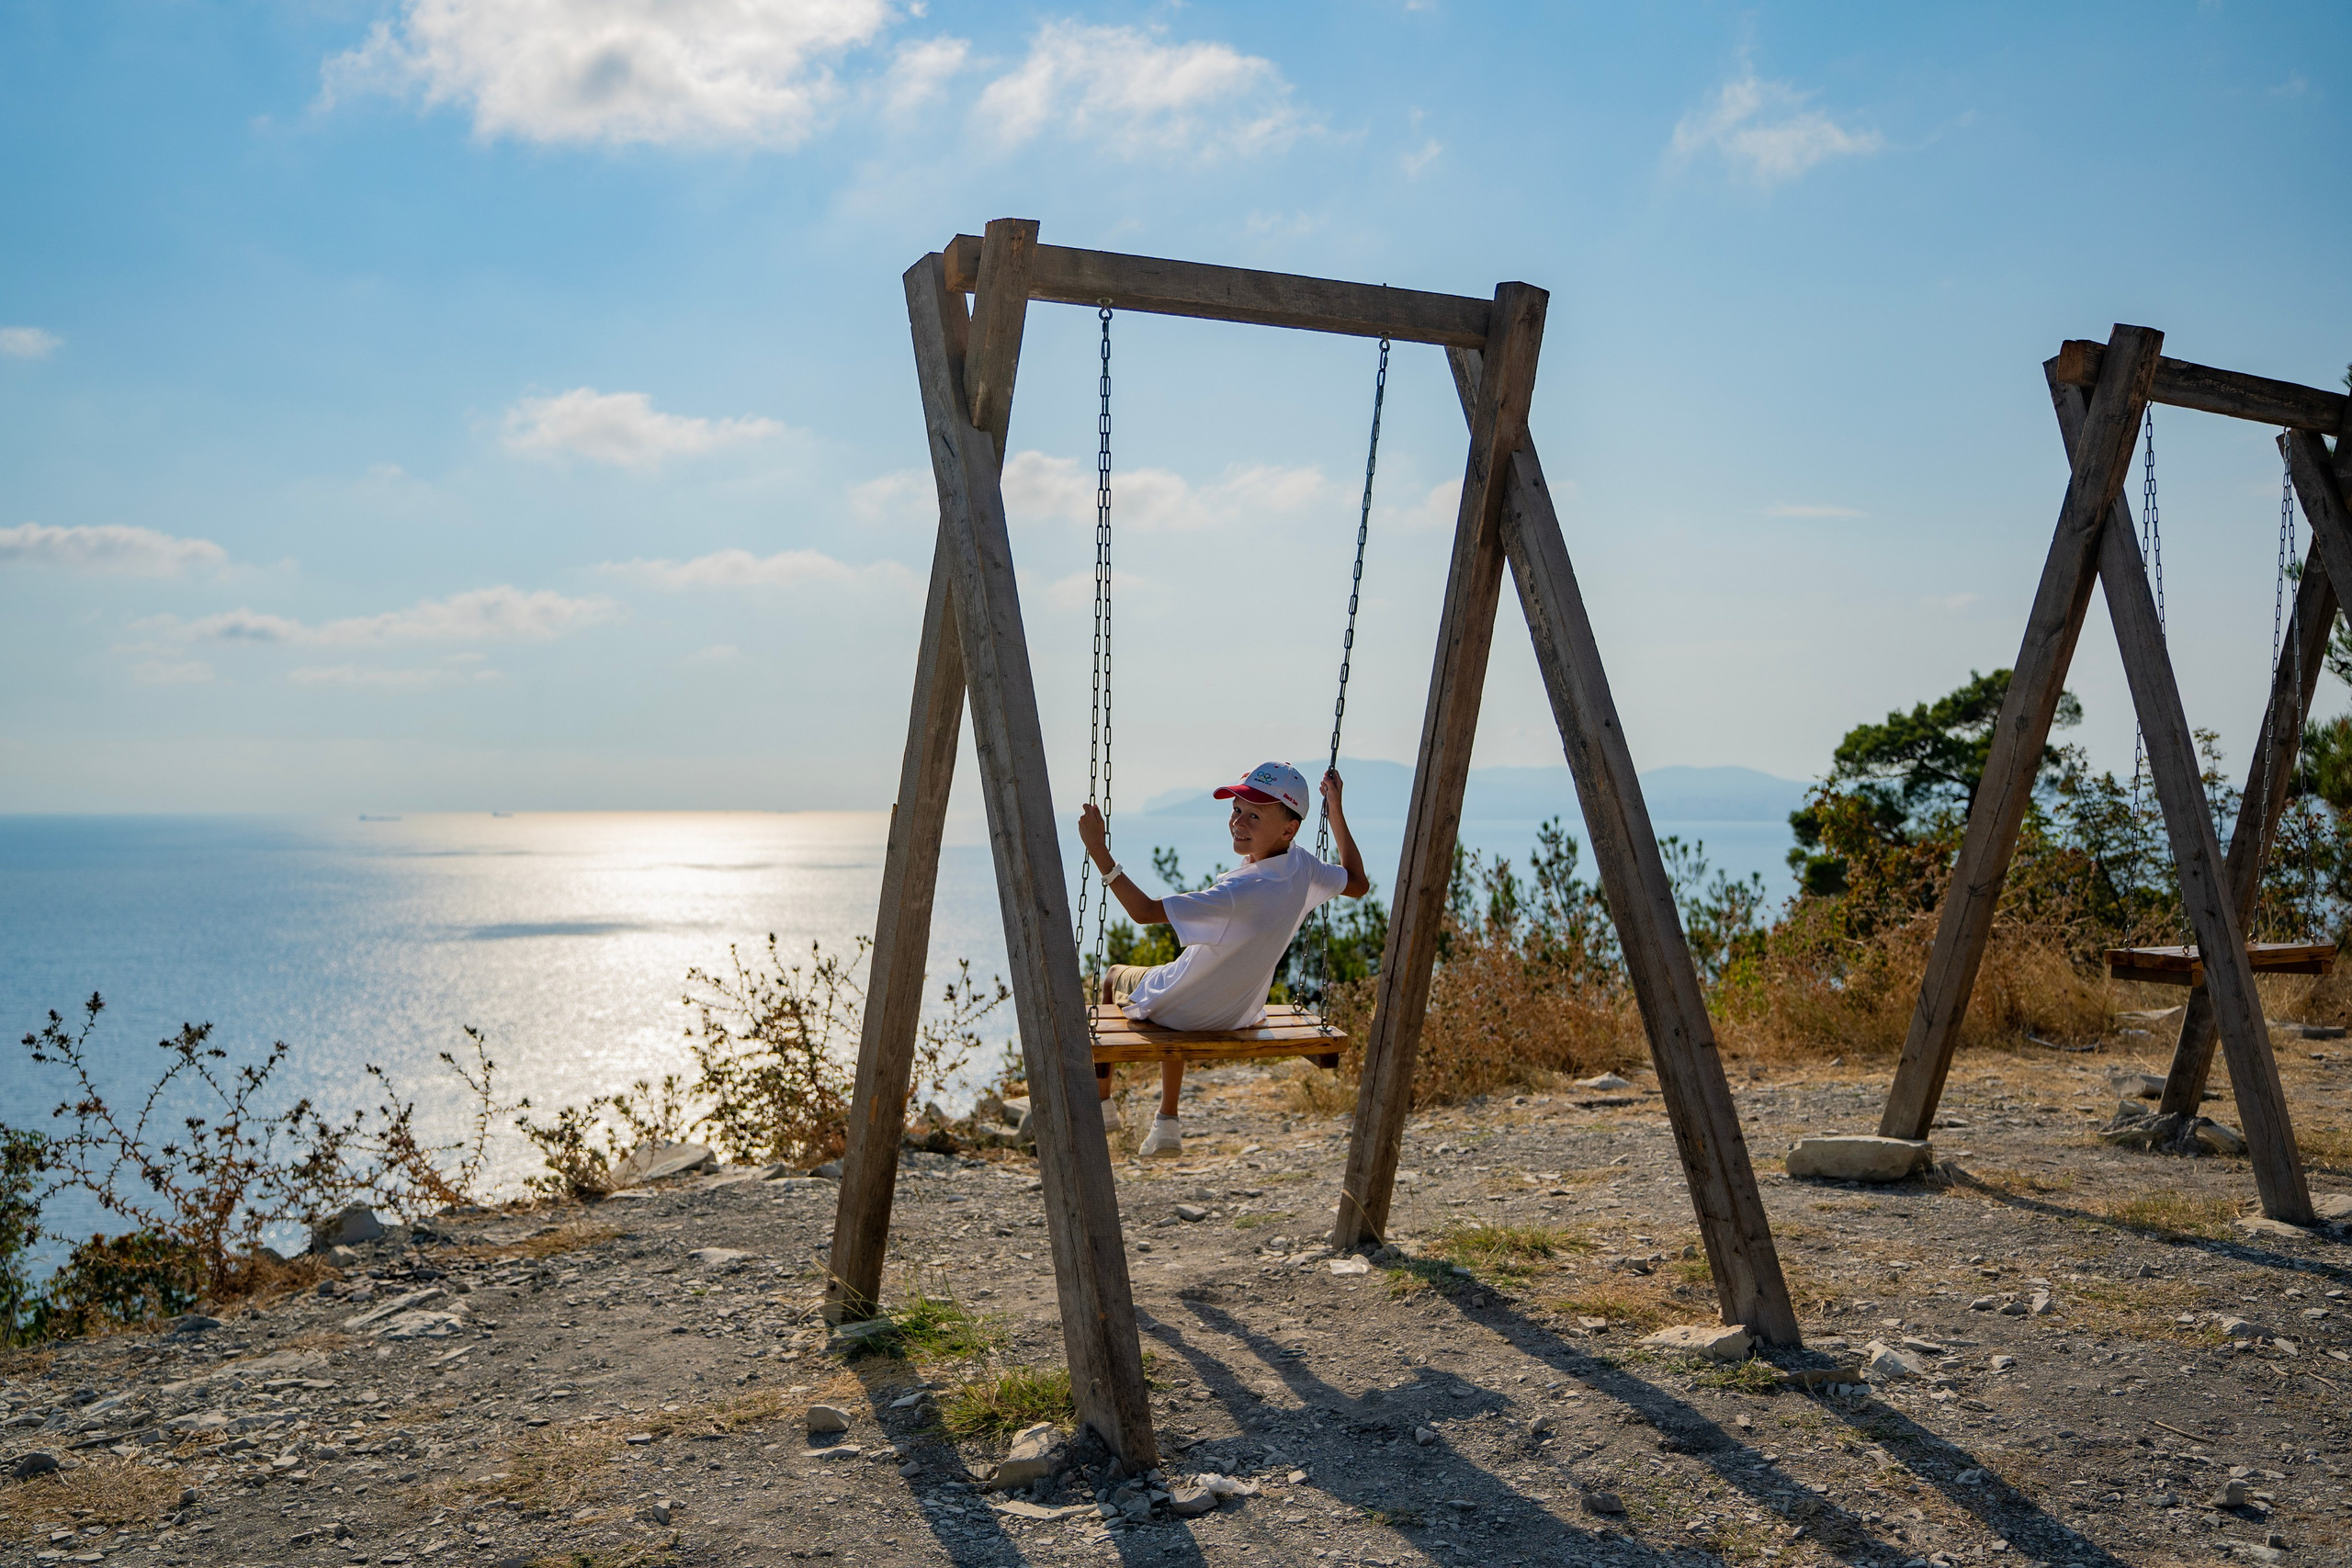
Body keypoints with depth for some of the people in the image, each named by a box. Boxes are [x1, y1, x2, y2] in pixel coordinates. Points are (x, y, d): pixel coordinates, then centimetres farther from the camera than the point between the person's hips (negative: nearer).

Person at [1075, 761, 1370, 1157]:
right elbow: (1358, 884, 4)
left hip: (1176, 1012, -6)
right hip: (1238, 1016, 6)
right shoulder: (1303, 869, -17)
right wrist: (1335, 810, 2)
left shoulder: (1240, 891, -38)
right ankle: (1168, 1125, 39)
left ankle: (1101, 1104, 38)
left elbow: (1143, 911, -38)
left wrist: (1099, 852, -40)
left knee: (1113, 976, 26)